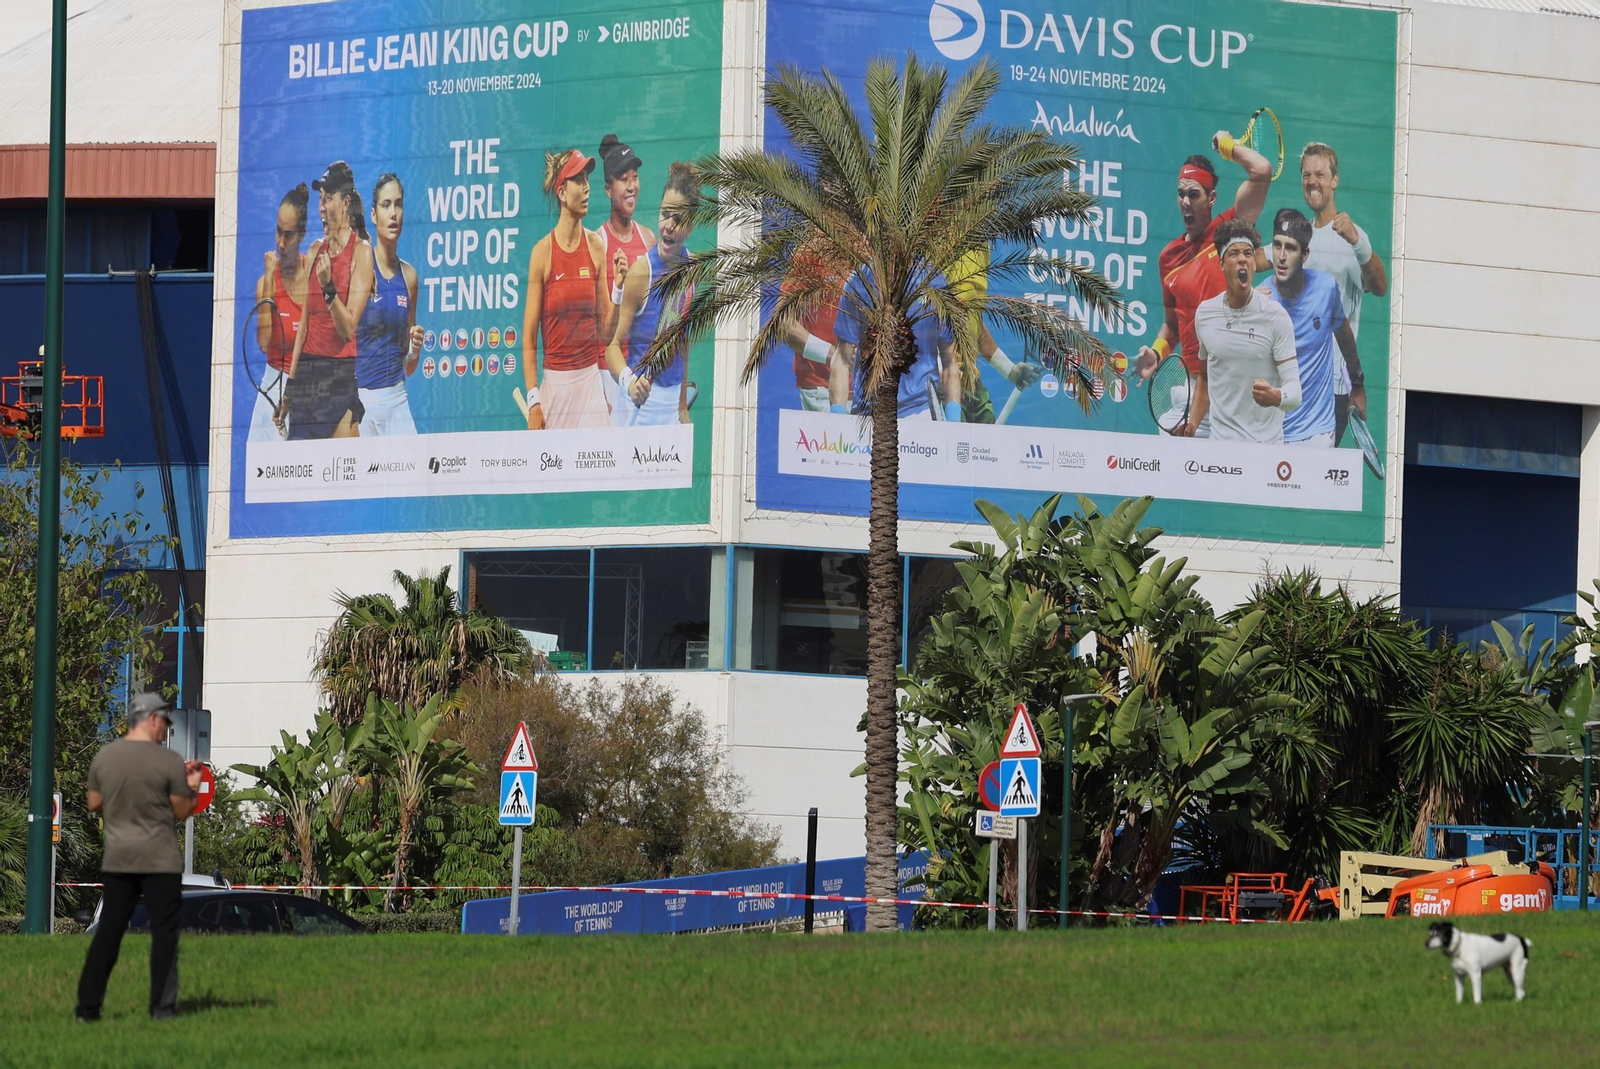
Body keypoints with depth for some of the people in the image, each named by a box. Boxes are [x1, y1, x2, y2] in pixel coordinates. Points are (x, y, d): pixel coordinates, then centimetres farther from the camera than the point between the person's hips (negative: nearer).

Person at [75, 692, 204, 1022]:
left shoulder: (103, 758, 2)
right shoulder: (169, 761, -11)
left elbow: (94, 804, 11)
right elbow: (182, 811, -4)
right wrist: (191, 787, 13)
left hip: (117, 859, 4)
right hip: (160, 859, -4)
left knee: (108, 932, 8)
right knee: (164, 930, 3)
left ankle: (88, 1005, 6)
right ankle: (162, 1005, -1)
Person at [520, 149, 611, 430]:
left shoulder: (596, 247, 7)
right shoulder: (543, 252, -3)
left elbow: (604, 324, 12)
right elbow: (528, 337, -3)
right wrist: (533, 400, -10)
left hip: (591, 378, 3)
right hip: (555, 381, -3)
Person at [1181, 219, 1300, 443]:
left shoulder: (1275, 316, -7)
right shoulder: (1204, 313, 5)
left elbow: (1294, 391, -12)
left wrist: (1275, 397, -33)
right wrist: (1193, 422, 7)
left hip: (1266, 442, -3)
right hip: (1220, 442, 3)